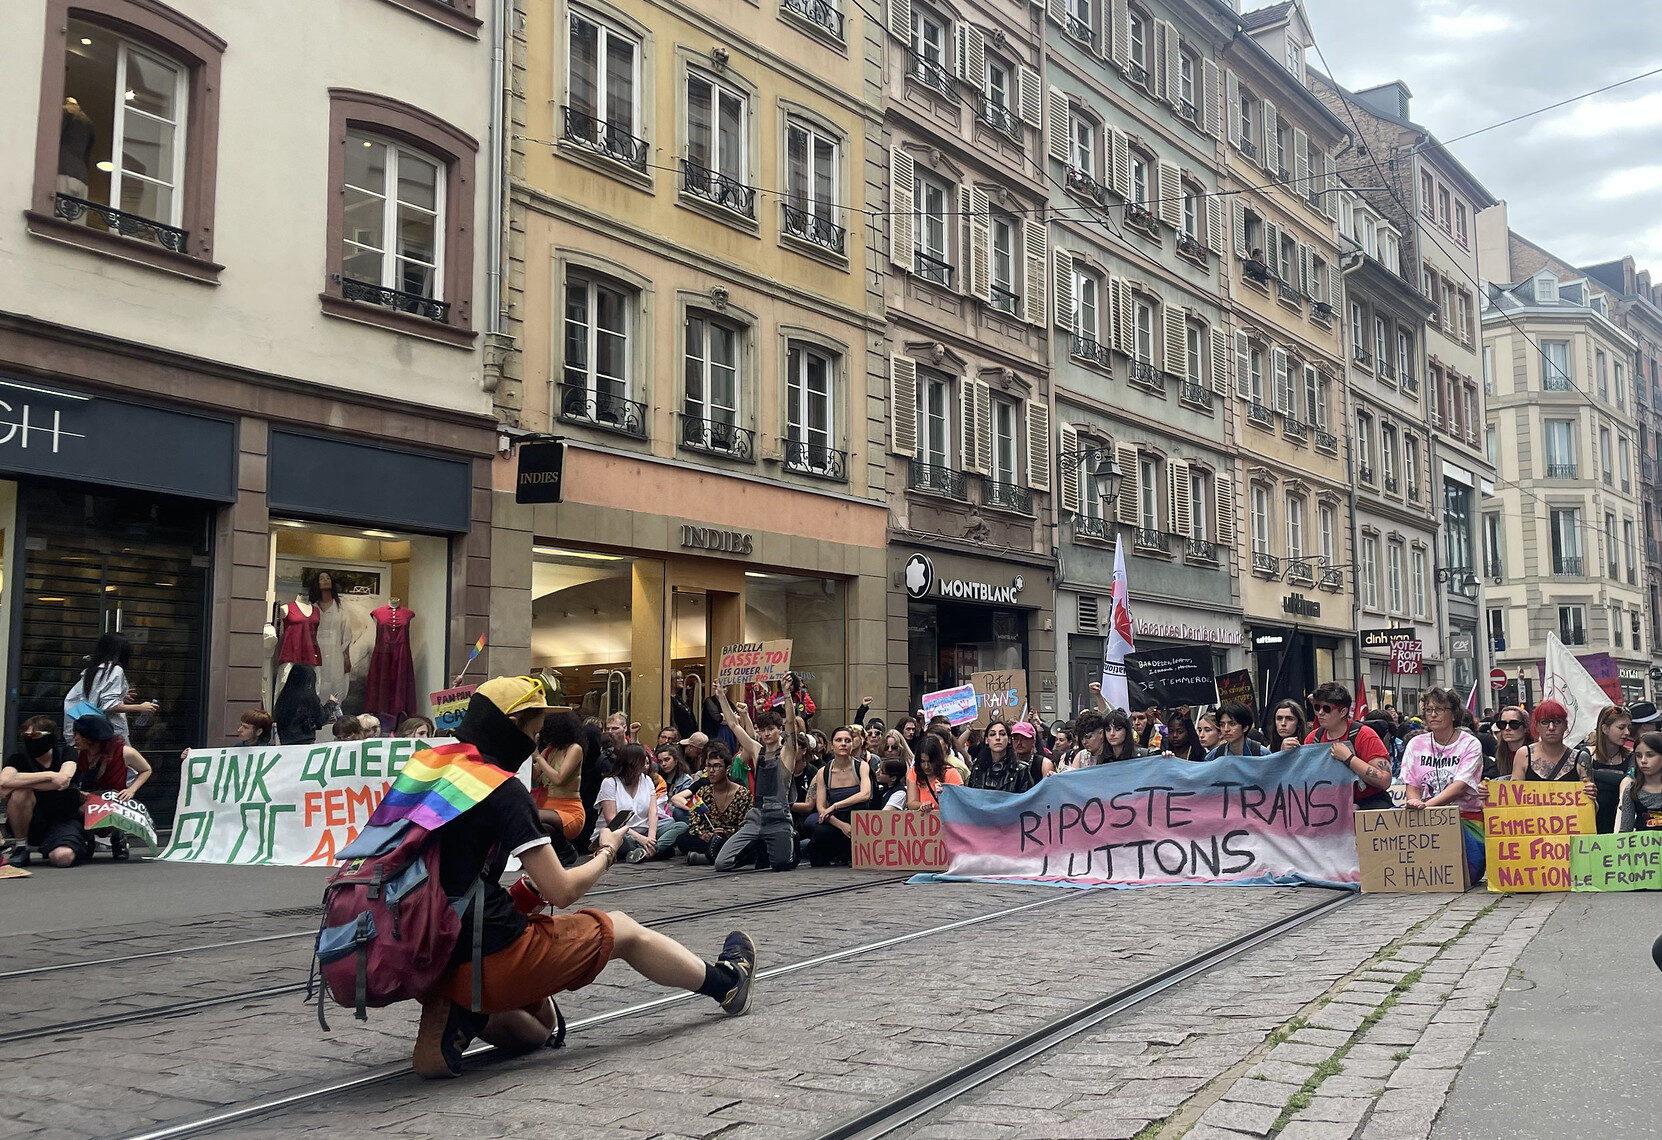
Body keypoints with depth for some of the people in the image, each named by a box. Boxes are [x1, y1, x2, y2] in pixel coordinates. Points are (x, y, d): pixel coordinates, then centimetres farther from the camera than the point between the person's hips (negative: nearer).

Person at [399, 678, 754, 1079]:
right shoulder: (502, 788, -16)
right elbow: (561, 891, -13)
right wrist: (607, 853, 7)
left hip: (425, 958, 7)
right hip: (491, 959, -7)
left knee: (536, 1030, 33)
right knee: (623, 930, 17)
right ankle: (726, 982, 33)